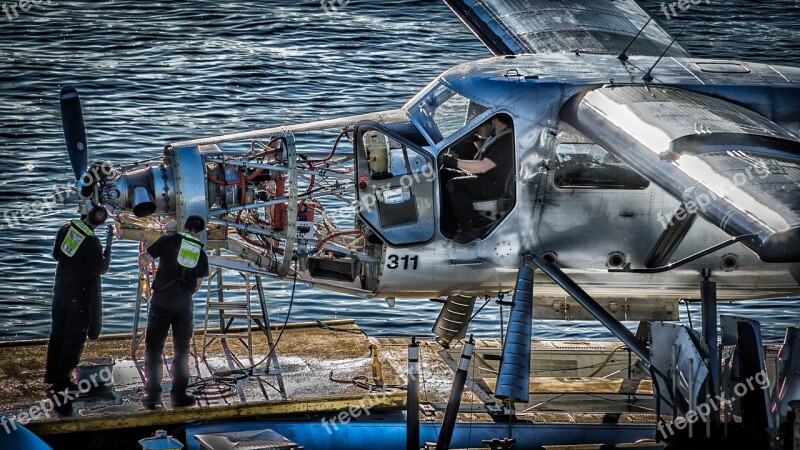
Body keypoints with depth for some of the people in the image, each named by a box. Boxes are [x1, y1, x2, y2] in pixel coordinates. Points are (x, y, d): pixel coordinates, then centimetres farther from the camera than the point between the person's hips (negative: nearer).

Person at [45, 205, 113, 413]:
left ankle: (56, 378, 27)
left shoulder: (66, 229, -3)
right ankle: (59, 387, -4)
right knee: (73, 341, -2)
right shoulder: (92, 242, -22)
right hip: (80, 295, -7)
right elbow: (102, 269, -8)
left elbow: (56, 254, 11)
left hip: (61, 291, 7)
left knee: (58, 335, 16)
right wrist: (108, 245, -5)